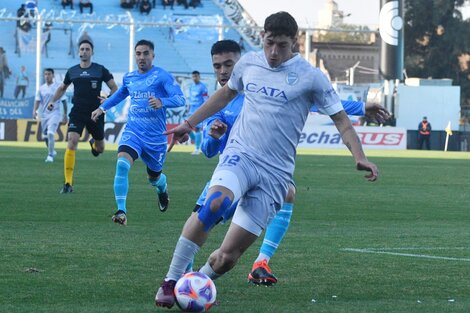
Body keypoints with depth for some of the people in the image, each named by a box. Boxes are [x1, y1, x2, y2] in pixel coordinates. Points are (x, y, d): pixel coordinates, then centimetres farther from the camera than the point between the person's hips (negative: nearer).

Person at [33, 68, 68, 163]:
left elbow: (64, 101, 1)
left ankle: (50, 155, -17)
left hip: (54, 113, -5)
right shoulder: (41, 88, 6)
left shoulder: (58, 86, -4)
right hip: (43, 114, 5)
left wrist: (65, 115, 1)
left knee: (50, 133, -22)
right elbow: (37, 100, 5)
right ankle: (52, 151, 37)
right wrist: (34, 110, -13)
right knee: (45, 136, 12)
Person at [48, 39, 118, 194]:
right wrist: (53, 101, 8)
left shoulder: (100, 70, -1)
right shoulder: (72, 71, 6)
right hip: (77, 113, 0)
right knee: (72, 141, -21)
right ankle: (68, 183, -20)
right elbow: (62, 88, 23)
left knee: (100, 149, 13)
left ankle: (94, 144, 56)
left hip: (96, 113, 0)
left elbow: (114, 87, 2)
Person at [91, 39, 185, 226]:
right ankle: (121, 211, -27)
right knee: (122, 164, -26)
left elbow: (180, 99, -19)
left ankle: (162, 189, 55)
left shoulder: (162, 76, -9)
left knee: (154, 177, 16)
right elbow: (120, 94, 32)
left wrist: (162, 102, -36)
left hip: (156, 137, -2)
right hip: (132, 132, 2)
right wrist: (102, 108, 32)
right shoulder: (129, 78, 8)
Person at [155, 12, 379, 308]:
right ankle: (171, 282, -25)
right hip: (240, 155, 1)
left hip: (275, 172, -1)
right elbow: (226, 93, 29)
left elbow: (341, 120, 1)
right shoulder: (248, 63, 9)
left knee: (228, 256, -9)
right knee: (215, 202, -34)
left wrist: (360, 157, -15)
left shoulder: (311, 77, -2)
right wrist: (189, 123, 33)